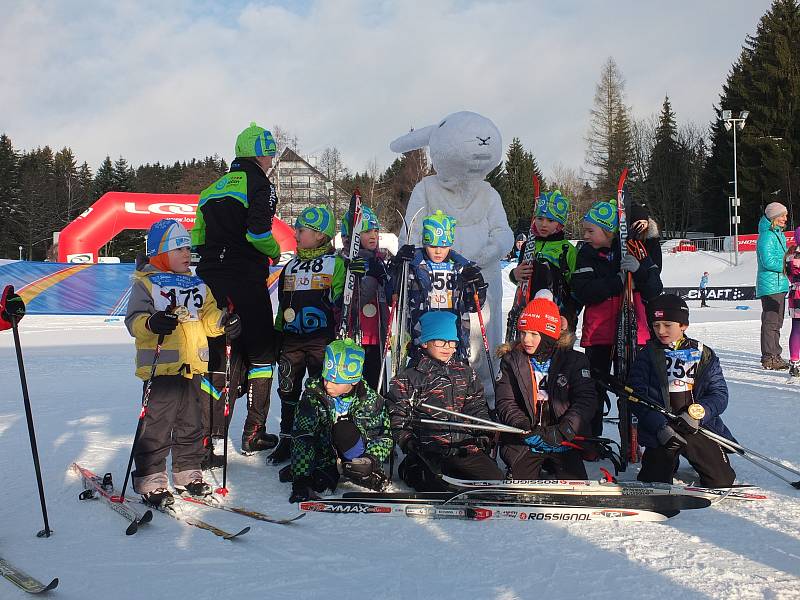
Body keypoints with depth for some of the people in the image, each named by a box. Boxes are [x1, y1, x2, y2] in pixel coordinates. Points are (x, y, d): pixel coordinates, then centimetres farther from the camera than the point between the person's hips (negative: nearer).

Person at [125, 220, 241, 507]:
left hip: (192, 366, 7)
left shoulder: (196, 284, 16)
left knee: (190, 424, 15)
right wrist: (151, 323, -34)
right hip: (162, 366, -7)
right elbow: (133, 319, -13)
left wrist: (225, 322, -4)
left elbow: (209, 316, 17)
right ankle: (150, 481, 5)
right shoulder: (146, 283, -4)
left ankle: (188, 474, 27)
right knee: (158, 426, -4)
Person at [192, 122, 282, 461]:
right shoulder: (259, 185, -4)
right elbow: (258, 232, -17)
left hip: (211, 280, 6)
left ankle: (203, 437, -1)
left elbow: (197, 238, 16)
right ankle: (254, 433, 13)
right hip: (246, 281, -6)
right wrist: (275, 252, 2)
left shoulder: (213, 189, 19)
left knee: (217, 354, 7)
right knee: (261, 350, 10)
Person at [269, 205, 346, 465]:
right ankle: (286, 440, 19)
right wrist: (277, 336, 18)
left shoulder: (336, 264, -1)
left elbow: (341, 304, -3)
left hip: (321, 339, -5)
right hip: (292, 340, 5)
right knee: (288, 390, 8)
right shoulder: (290, 267, 16)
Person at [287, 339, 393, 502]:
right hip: (325, 450, -1)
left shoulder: (370, 400, -12)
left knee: (344, 428, -31)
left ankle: (366, 473, -18)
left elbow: (383, 435, -2)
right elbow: (301, 438, -22)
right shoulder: (313, 394, -16)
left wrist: (371, 459, -23)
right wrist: (301, 480, -31)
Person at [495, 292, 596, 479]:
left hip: (564, 442, 0)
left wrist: (562, 430, -22)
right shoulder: (511, 361, 4)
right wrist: (525, 428, -21)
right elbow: (505, 403, -3)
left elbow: (586, 400, -8)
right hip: (523, 443, 0)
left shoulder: (573, 360, 1)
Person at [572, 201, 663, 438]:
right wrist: (618, 281, -19)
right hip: (598, 333, 1)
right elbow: (582, 292, -12)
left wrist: (639, 271, -21)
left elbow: (654, 290, -3)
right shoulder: (587, 254, 1)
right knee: (594, 388, 4)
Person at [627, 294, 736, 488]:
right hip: (660, 430, -1)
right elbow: (636, 397, -6)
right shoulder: (647, 356, 3)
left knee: (722, 482, -5)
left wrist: (696, 414, -18)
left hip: (698, 427, 1)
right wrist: (660, 426, -20)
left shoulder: (704, 355, 6)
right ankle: (669, 463, 22)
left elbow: (719, 394, 1)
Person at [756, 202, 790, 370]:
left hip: (780, 284, 10)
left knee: (777, 321, 14)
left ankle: (775, 355, 22)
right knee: (771, 321, -7)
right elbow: (768, 262, -20)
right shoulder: (766, 235, -13)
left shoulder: (780, 234, 17)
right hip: (770, 285, -10)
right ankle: (769, 358, -3)